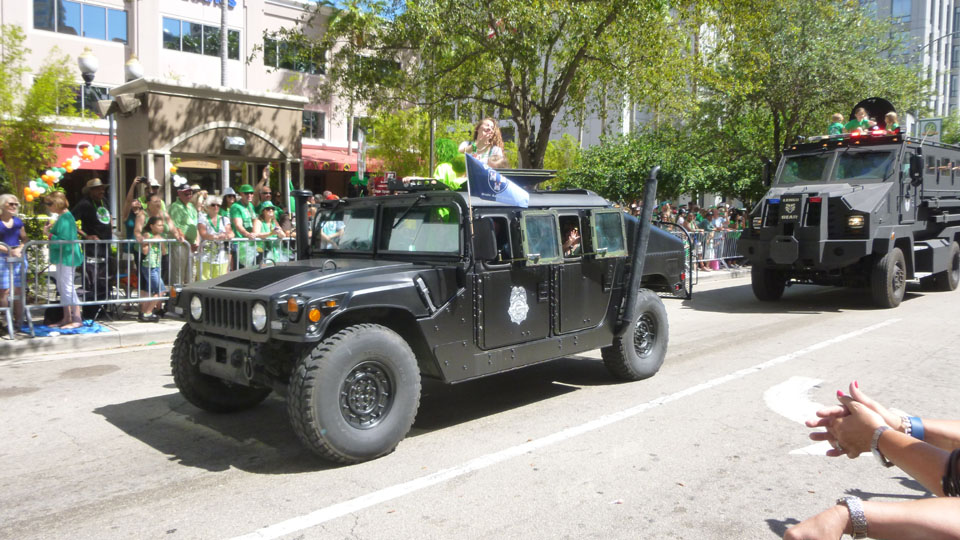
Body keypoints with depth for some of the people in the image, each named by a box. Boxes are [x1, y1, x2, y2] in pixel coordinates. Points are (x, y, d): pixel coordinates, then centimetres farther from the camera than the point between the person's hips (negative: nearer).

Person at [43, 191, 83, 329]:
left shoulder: (65, 218, -17)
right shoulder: (62, 216, 14)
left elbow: (64, 240, -24)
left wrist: (49, 234, -14)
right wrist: (51, 229, 8)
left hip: (67, 257, -11)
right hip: (63, 257, 11)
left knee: (68, 287, -8)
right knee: (62, 288, 15)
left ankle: (77, 319, -4)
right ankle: (67, 318, 22)